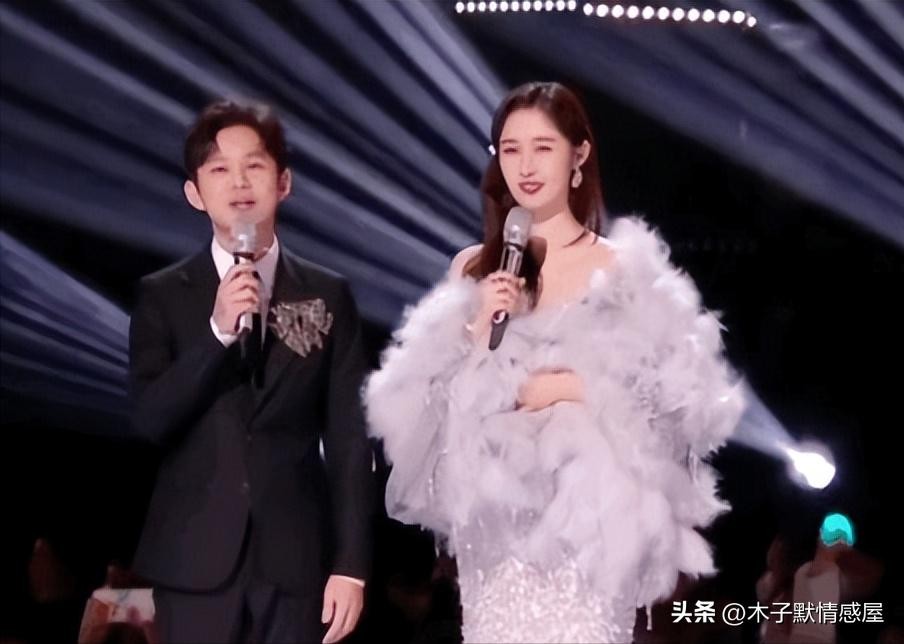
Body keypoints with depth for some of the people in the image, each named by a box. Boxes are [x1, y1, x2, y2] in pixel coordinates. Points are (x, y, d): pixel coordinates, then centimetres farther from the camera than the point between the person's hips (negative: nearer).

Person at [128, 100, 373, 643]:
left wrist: (351, 564, -3)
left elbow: (349, 438, 2)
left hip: (296, 555, 0)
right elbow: (149, 420, -5)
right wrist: (217, 332, -16)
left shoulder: (329, 296, 5)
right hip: (197, 556, 0)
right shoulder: (164, 296, 4)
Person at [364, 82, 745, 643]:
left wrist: (573, 387, -12)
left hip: (584, 515, -3)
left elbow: (674, 394, -4)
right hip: (492, 516, 3)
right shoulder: (474, 268, 9)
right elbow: (430, 403, 8)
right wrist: (480, 333, -6)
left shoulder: (620, 266, -1)